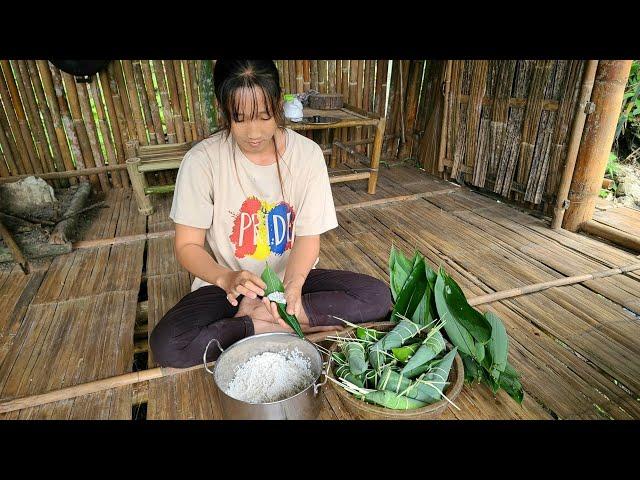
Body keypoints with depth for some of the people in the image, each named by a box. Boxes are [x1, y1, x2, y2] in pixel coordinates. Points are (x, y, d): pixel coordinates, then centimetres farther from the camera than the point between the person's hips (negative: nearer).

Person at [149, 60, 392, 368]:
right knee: (166, 345, -26)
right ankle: (288, 326, -13)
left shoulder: (307, 153, -10)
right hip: (227, 282, -1)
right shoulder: (202, 160, -15)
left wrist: (293, 284, -28)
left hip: (291, 276, 2)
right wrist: (226, 278, -31)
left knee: (377, 296, -17)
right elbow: (187, 245, -10)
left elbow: (308, 236, -8)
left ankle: (254, 313, -13)